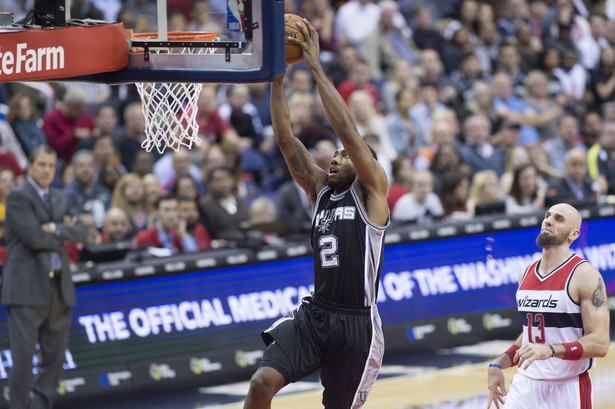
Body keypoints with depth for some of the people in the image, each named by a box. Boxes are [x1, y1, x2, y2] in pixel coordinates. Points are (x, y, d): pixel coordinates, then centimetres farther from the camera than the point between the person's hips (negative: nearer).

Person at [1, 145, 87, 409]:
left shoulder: (61, 199, 18)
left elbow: (81, 233, 6)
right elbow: (33, 237, -16)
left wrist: (56, 229, -10)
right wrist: (64, 234, -1)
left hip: (58, 288, 7)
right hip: (27, 288, -7)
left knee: (55, 355, 7)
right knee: (23, 355, -6)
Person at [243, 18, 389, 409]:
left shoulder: (371, 191, -2)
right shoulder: (320, 188, 13)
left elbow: (347, 129, -13)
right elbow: (286, 140, 4)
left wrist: (316, 66, -14)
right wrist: (276, 75, -5)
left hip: (357, 322, -4)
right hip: (314, 313, 4)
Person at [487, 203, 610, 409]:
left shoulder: (584, 275, -10)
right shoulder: (526, 274, 12)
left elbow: (599, 344, -17)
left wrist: (551, 350, -30)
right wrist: (498, 364, 11)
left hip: (568, 391, -5)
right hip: (526, 385, 5)